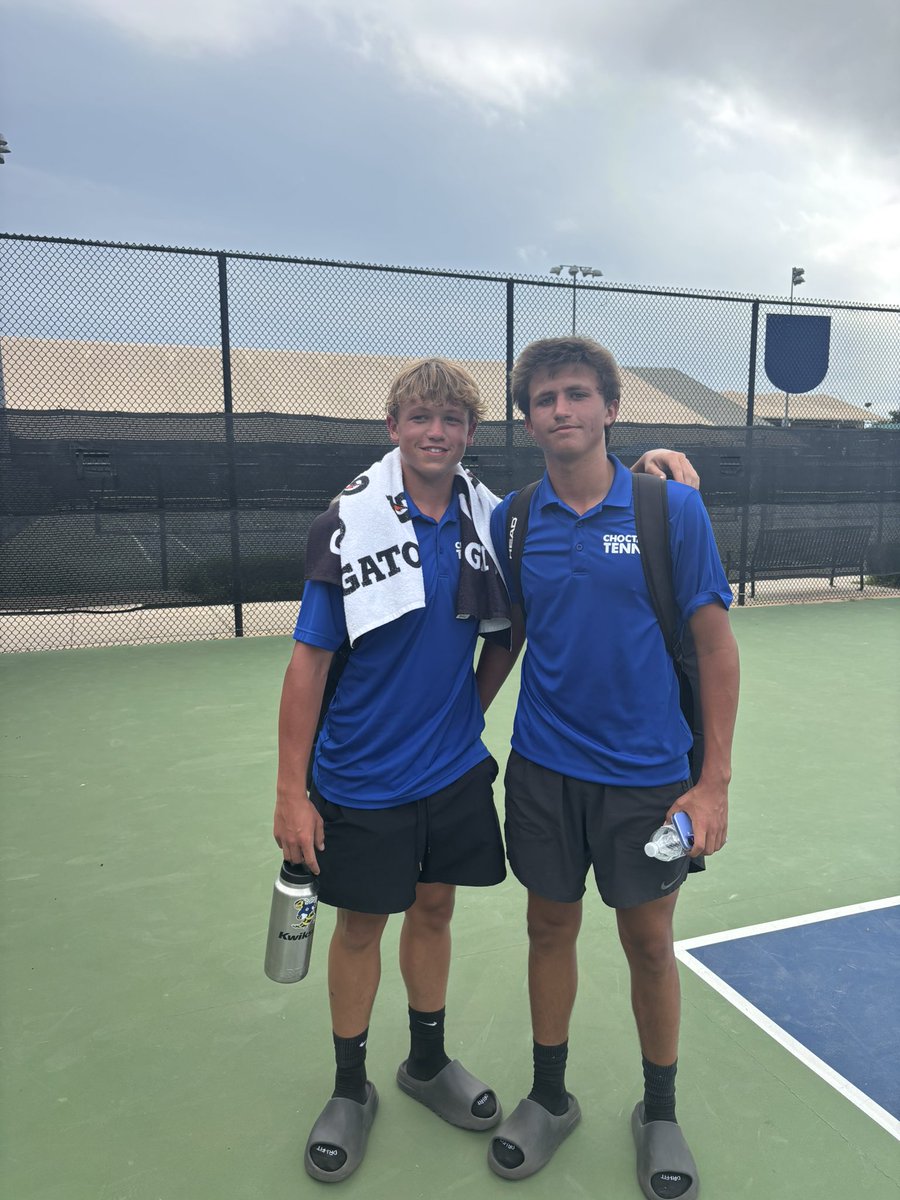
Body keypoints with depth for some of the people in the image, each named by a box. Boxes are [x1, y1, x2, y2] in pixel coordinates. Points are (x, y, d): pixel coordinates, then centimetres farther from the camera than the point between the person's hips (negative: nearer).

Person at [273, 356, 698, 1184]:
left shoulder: (493, 519, -3)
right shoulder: (349, 525, -13)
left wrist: (647, 468, -8)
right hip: (362, 776, -3)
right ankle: (350, 1089, 36)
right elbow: (310, 663, -11)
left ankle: (428, 1063, 43)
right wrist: (292, 792, -10)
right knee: (361, 924, 11)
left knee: (434, 909, 18)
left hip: (455, 767, 4)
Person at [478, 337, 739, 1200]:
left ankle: (659, 1112, 38)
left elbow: (715, 645, -7)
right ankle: (550, 1098, 39)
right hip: (543, 770, 2)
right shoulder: (512, 520, -1)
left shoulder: (672, 508, -10)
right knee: (550, 928, 16)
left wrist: (714, 783, -10)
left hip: (647, 774, -2)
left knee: (649, 943, 13)